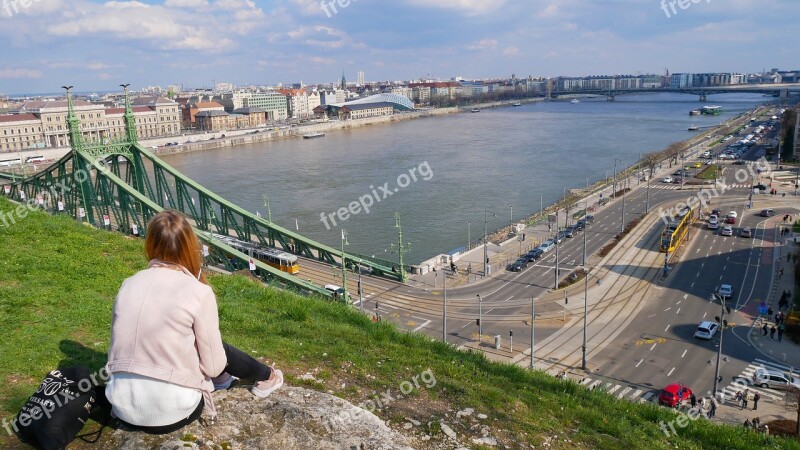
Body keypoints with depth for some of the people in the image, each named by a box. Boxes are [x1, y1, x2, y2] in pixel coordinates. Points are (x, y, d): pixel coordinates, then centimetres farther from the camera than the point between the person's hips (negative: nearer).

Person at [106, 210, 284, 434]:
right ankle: (266, 377, 41)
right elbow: (213, 367, -8)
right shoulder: (199, 292, -13)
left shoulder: (129, 284, 2)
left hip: (123, 409, 5)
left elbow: (118, 349, 11)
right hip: (170, 415, -4)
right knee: (218, 349, 19)